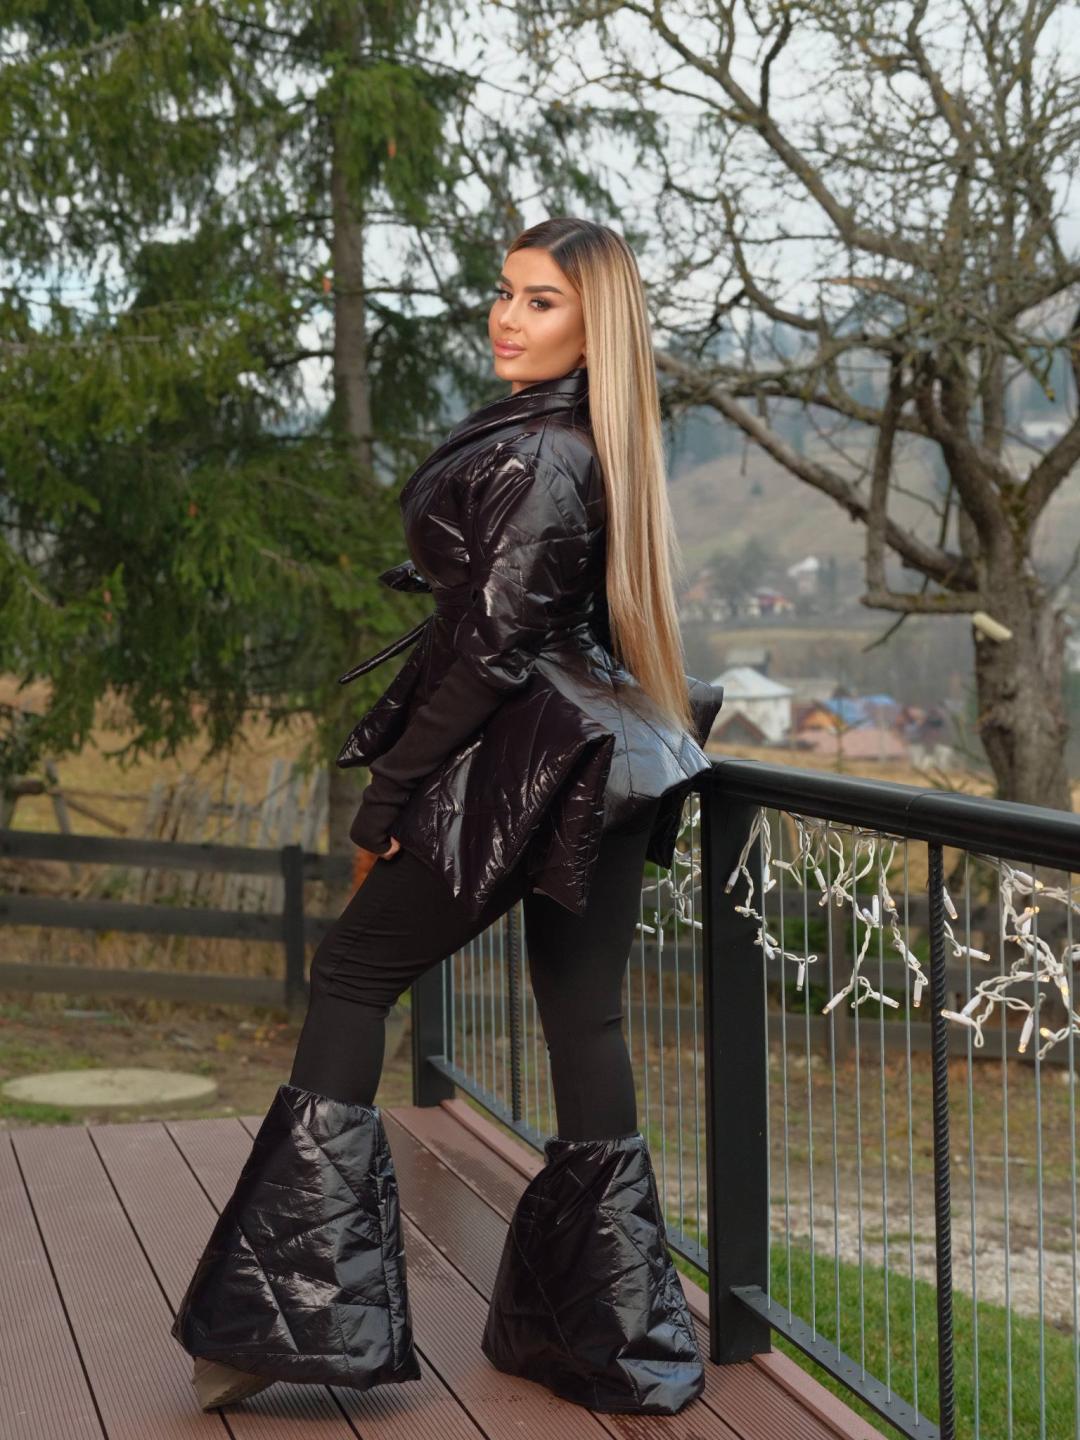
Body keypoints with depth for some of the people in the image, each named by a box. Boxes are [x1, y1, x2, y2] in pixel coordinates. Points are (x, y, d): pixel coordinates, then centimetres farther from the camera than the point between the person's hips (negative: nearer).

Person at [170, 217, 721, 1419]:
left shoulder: (538, 455, -16)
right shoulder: (587, 444, 12)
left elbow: (493, 646, -18)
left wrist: (390, 790, -11)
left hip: (528, 767, -9)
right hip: (608, 761, 9)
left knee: (350, 976, 2)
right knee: (585, 1025, 10)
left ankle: (289, 1315, 3)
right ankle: (614, 1339, 16)